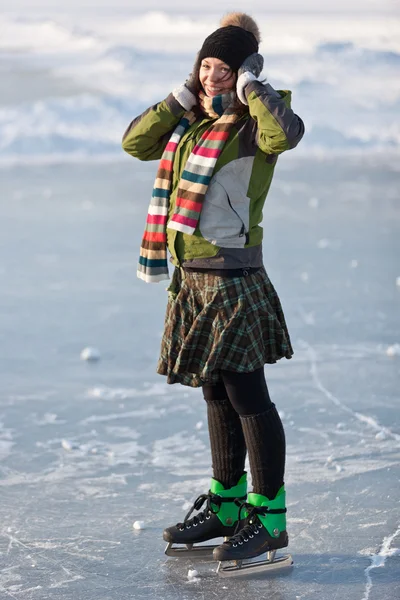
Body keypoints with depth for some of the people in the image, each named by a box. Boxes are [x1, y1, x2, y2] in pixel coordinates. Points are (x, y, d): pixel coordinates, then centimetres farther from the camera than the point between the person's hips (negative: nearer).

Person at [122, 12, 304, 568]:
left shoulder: (253, 127, -10)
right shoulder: (191, 124, 15)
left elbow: (286, 132, -32)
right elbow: (136, 142, 14)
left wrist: (250, 82, -18)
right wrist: (185, 95, 6)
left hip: (233, 276, -8)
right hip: (191, 277, 8)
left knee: (246, 394, -7)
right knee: (216, 394, 16)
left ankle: (270, 516, -2)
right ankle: (226, 505, 26)